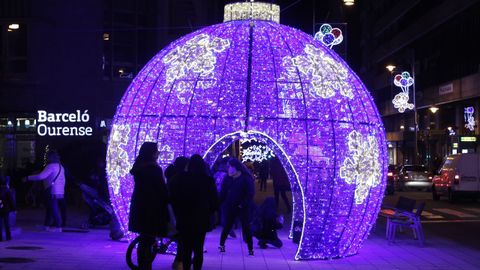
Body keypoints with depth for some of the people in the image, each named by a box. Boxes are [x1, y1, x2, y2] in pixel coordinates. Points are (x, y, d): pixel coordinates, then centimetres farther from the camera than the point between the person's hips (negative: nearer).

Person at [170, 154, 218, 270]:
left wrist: (178, 213, 11)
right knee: (198, 249, 7)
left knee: (186, 249, 10)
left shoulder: (180, 178, -4)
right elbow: (214, 202, -1)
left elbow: (173, 198, 0)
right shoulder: (208, 180, -5)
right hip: (201, 220, 0)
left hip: (184, 219, 1)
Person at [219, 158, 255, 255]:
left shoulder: (246, 178, -8)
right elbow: (223, 192, 7)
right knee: (227, 226, 9)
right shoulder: (228, 178, 5)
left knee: (246, 227, -1)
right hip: (230, 207, 3)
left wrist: (243, 204, -18)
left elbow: (250, 193, -11)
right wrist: (220, 203, -4)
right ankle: (221, 244, 24)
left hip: (243, 207, -3)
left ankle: (250, 248, 6)